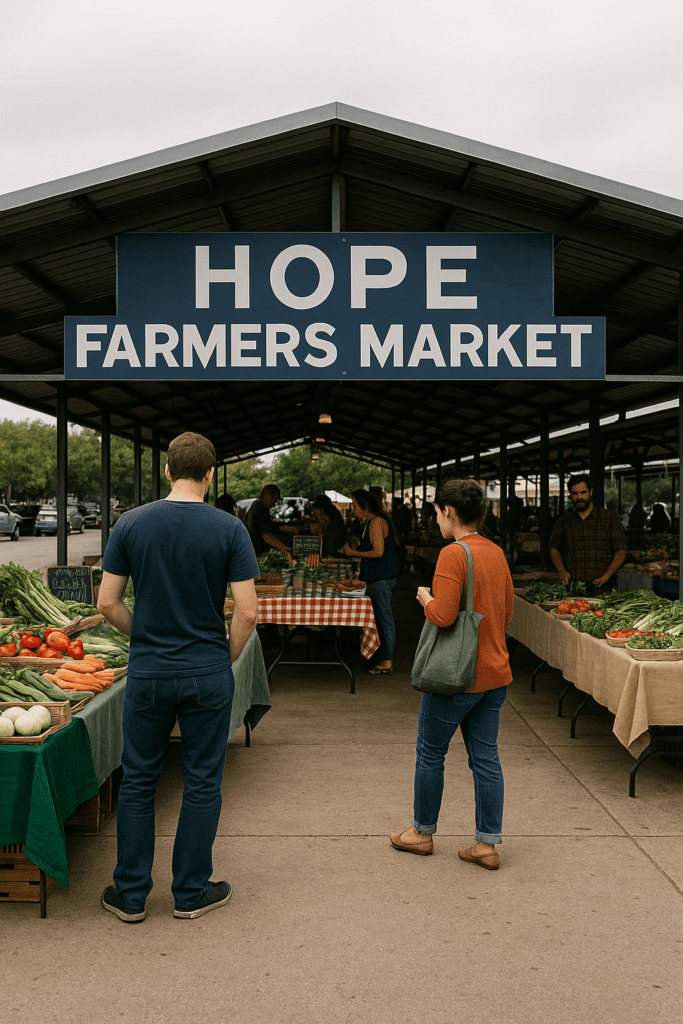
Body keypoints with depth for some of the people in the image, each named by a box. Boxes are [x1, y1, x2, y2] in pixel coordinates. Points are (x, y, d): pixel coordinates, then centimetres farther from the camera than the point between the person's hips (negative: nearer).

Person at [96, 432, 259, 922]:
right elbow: (247, 611, -12)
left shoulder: (131, 523, -3)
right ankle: (191, 893, 23)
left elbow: (108, 603, -2)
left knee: (138, 782, 15)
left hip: (148, 674, 2)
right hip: (208, 677, -1)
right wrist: (227, 659, 4)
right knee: (203, 785, 12)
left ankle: (130, 894, 25)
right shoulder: (229, 528, -8)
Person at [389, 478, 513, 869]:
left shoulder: (454, 554, -18)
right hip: (495, 673, 7)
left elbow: (443, 615, -24)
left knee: (431, 754, 11)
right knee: (486, 757, 11)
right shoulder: (497, 553, 7)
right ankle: (488, 844, 16)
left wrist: (425, 598, -6)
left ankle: (423, 833, 25)